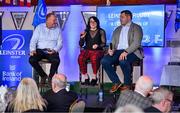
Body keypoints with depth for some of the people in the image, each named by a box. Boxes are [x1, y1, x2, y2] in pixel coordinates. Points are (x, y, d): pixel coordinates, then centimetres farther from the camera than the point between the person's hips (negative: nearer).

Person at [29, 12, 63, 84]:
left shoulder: (57, 29, 8)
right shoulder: (39, 27, 6)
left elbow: (60, 43, 4)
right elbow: (33, 40, 2)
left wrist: (55, 50, -16)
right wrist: (33, 50, -16)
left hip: (52, 51, 0)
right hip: (40, 50, 1)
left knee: (56, 60, -33)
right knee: (31, 60, -27)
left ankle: (50, 77, -7)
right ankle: (43, 75, -5)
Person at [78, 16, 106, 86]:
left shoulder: (101, 31, 11)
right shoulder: (86, 31, 17)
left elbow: (104, 43, 5)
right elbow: (81, 45, 13)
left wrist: (98, 46, -15)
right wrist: (82, 37, -6)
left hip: (97, 50, -2)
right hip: (87, 50, 2)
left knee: (94, 59, -38)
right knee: (80, 58, -31)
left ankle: (94, 77, -23)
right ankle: (85, 77, -21)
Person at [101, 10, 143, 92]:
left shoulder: (136, 28, 4)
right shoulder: (117, 29, 24)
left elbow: (136, 43, -10)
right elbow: (113, 43, 19)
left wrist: (126, 52, -25)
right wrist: (111, 49, -6)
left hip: (131, 52, -5)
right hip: (118, 51, 6)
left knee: (123, 61, -38)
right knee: (104, 61, -22)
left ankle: (127, 84, -15)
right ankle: (116, 83, -9)